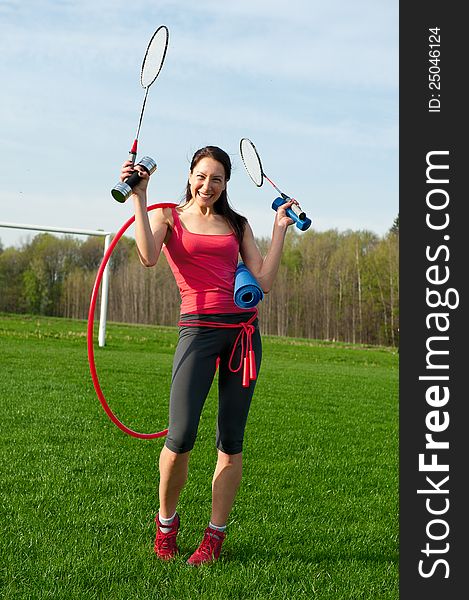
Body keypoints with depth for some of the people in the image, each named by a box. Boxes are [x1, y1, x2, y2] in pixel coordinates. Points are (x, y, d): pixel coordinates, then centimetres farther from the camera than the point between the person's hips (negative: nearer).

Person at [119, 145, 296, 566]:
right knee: (181, 438, -11)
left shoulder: (237, 224, 16)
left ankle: (216, 535, 15)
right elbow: (149, 257, -15)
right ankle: (166, 520, 16)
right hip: (199, 329, -3)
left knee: (231, 441, 3)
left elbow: (264, 281, 6)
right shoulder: (168, 216, 8)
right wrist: (139, 195, -13)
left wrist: (280, 229, 7)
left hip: (243, 330, 3)